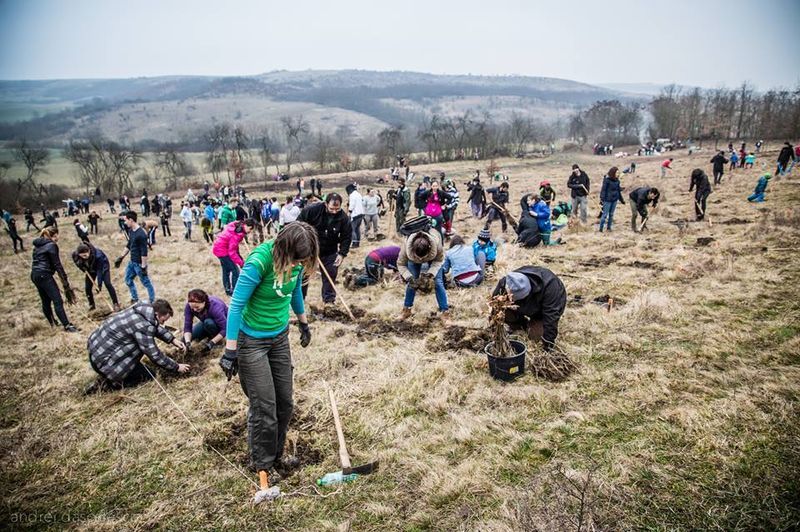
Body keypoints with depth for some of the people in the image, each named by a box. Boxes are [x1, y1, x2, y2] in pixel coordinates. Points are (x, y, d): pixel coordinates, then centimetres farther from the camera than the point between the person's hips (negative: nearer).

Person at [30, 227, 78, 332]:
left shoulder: (37, 245, 17)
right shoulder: (52, 245, -9)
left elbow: (37, 260, 17)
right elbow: (57, 264, -11)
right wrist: (64, 278, -7)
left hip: (34, 275, 9)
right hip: (44, 275, -9)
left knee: (46, 301, 17)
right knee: (57, 301, -10)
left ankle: (52, 323, 28)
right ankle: (67, 326, -12)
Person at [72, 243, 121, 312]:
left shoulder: (97, 255, -40)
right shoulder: (75, 255, -28)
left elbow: (100, 270, -34)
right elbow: (78, 264, -2)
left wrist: (99, 284, -35)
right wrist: (84, 270, -21)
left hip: (103, 266, -4)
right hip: (90, 269, 5)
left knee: (107, 283, -17)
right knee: (87, 288, 0)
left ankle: (116, 304, -8)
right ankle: (91, 305, 21)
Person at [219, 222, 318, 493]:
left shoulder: (296, 260, -11)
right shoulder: (258, 262, -30)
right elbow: (236, 305, -23)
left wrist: (303, 322, 20)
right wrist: (230, 351, -20)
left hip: (280, 336, 6)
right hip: (251, 341, -6)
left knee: (284, 402, 12)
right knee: (264, 406, 1)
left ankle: (276, 454, 34)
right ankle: (262, 464, 24)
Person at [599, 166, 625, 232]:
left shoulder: (617, 180, 7)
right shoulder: (607, 180, -12)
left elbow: (618, 190, 17)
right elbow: (603, 189, -13)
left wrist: (621, 199, 20)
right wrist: (602, 199, -19)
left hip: (614, 200, 6)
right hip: (608, 200, -6)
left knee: (611, 214, 12)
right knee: (605, 214, -4)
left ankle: (609, 227, 22)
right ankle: (601, 228, 2)